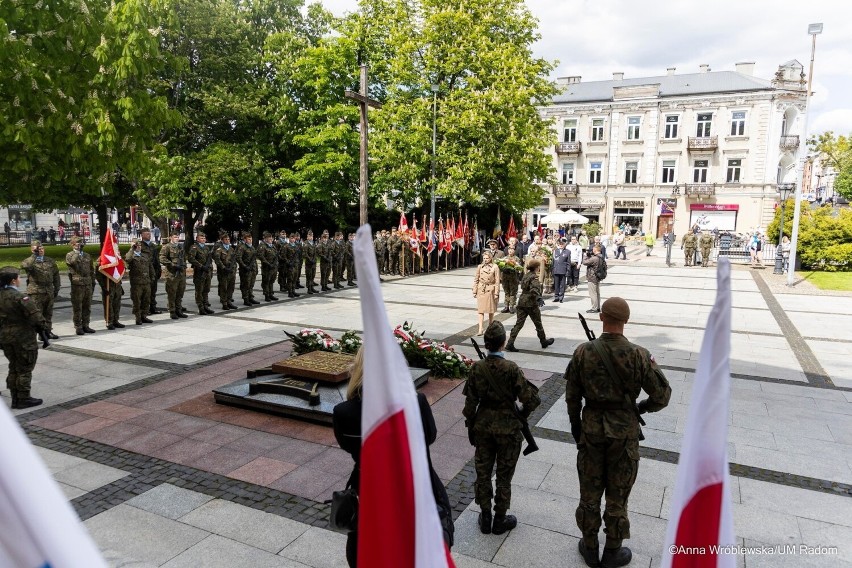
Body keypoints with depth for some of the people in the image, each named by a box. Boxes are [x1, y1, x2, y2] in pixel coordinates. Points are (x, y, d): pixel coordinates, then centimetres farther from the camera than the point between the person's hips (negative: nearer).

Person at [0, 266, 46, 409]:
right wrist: (40, 327, -4)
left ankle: (15, 399, 26)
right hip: (23, 339, -8)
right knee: (24, 370, 4)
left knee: (13, 368, 19)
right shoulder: (20, 297, -21)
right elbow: (36, 317, -23)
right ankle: (23, 399, 12)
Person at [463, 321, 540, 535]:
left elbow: (470, 402, -4)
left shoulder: (477, 368, -10)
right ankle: (500, 520, 26)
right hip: (507, 427, -3)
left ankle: (485, 518, 29)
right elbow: (531, 399, -18)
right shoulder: (511, 368, -19)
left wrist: (470, 427, 9)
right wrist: (522, 416, 1)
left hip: (483, 425, 3)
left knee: (483, 472, 17)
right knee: (504, 475, 14)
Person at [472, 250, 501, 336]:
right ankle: (480, 329, -5)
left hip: (490, 290, -1)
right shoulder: (480, 267, 3)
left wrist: (496, 293, -8)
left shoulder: (495, 267, -5)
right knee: (480, 310, -3)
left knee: (491, 310, 11)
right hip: (481, 290, 2)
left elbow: (497, 281, -5)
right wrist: (474, 291, 5)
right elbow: (476, 279, 8)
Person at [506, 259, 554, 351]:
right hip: (531, 304, -7)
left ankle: (510, 343, -4)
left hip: (522, 302, 7)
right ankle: (544, 341, 30)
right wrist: (539, 299, -30)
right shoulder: (534, 277, -14)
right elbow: (534, 290, -29)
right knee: (538, 323, 12)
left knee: (519, 323, 4)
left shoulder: (525, 275, 11)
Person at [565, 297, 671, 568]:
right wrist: (642, 408, 11)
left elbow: (572, 396, -3)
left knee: (589, 491, 16)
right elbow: (662, 396, -9)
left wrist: (575, 425, 12)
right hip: (624, 433, -1)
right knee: (617, 495, 14)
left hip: (591, 429, 1)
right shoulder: (639, 355, -16)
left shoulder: (583, 352, -11)